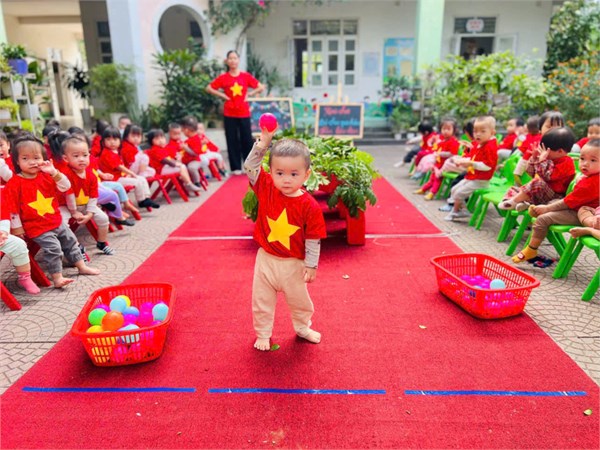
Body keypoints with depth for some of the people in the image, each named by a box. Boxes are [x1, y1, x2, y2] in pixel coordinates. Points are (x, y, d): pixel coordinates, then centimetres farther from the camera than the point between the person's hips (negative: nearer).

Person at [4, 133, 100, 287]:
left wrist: (54, 172, -17)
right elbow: (12, 208, -10)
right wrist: (16, 227, -7)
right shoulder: (14, 183, -13)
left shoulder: (46, 176, 2)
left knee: (70, 241, 14)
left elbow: (65, 187, -2)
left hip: (56, 221, 7)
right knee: (53, 248, -16)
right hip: (37, 227, -6)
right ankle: (57, 278, -8)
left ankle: (82, 266, 28)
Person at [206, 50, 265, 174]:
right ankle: (235, 167, 10)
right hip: (229, 114, 0)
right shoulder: (223, 78, 0)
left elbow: (261, 87, 5)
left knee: (247, 140, 2)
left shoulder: (246, 76, 1)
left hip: (244, 113, 0)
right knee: (232, 140, 3)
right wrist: (222, 95, -5)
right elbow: (209, 88, 3)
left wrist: (249, 94, -3)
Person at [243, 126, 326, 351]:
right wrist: (264, 141, -26)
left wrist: (311, 265, -7)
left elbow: (313, 239, -12)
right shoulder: (266, 189, -12)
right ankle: (263, 335, 38)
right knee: (261, 301, 16)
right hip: (266, 259, 2)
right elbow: (250, 167, -16)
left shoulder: (309, 206, -19)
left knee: (299, 300, 22)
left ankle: (303, 327, 48)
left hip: (294, 264, -1)